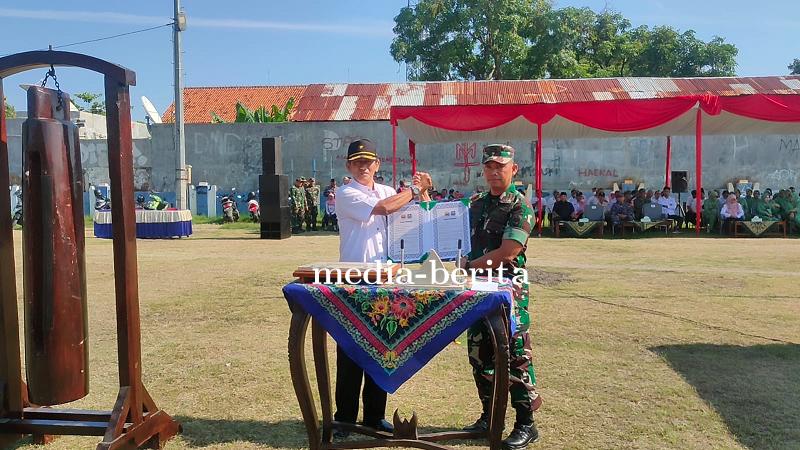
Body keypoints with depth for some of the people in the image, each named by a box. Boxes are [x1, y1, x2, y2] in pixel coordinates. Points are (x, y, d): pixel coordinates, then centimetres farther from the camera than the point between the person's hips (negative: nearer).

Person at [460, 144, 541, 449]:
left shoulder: (519, 207, -10)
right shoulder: (476, 204, 12)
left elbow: (506, 254, -17)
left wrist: (470, 265, -10)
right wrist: (464, 262, 1)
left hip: (508, 290, -7)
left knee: (514, 357, -2)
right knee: (479, 354, 12)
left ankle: (525, 425, 12)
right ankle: (489, 415, 28)